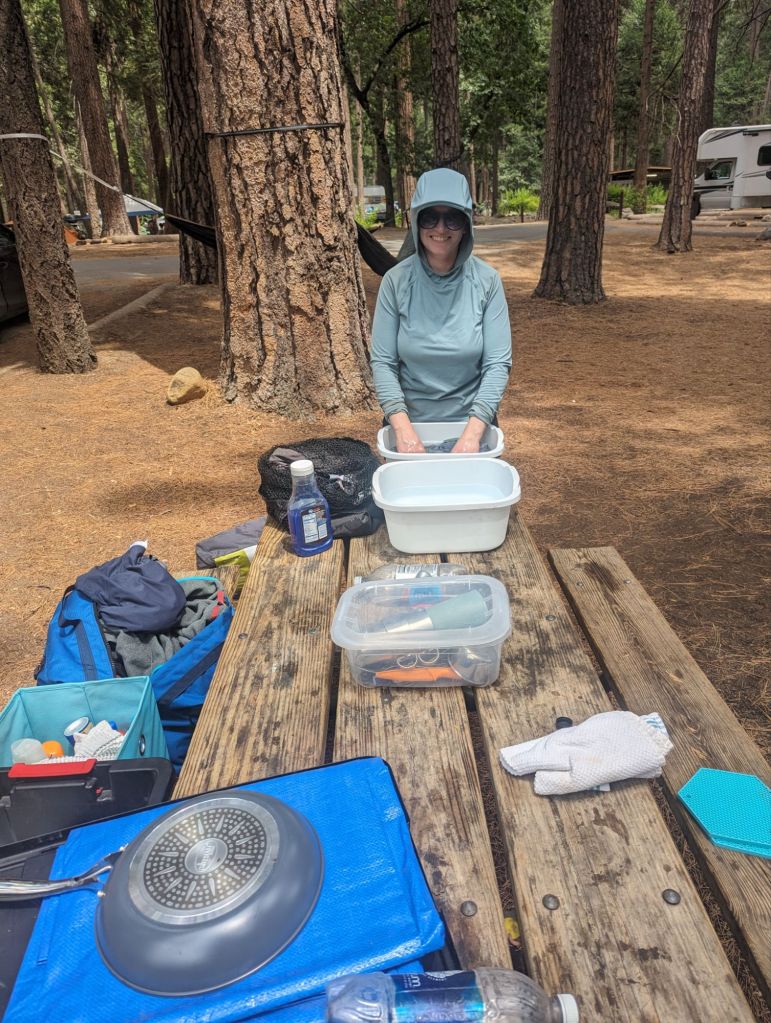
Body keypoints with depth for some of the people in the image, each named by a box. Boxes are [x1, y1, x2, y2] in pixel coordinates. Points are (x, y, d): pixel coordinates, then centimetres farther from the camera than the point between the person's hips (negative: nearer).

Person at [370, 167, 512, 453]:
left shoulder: (486, 280, -9)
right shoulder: (396, 280, -9)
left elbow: (498, 363, -11)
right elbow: (383, 362, -9)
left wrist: (473, 432, -22)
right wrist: (403, 428, -21)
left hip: (471, 422, 0)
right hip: (410, 422, 0)